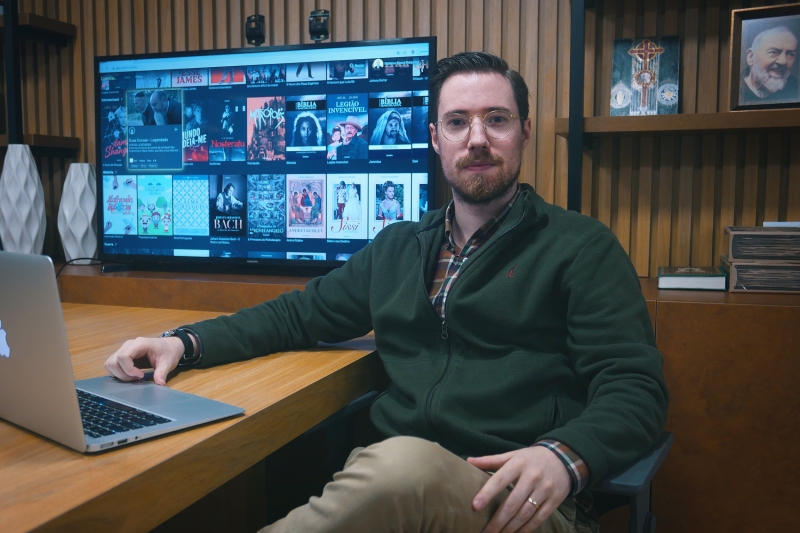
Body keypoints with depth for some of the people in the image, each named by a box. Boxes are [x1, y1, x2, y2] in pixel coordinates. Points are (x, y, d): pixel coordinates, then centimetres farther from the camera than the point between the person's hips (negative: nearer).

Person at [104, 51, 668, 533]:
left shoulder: (581, 246, 4)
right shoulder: (397, 248, 19)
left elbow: (636, 385, -3)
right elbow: (300, 314, 24)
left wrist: (566, 456, -25)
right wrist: (187, 342, 9)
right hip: (390, 485, 3)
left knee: (405, 466, -36)